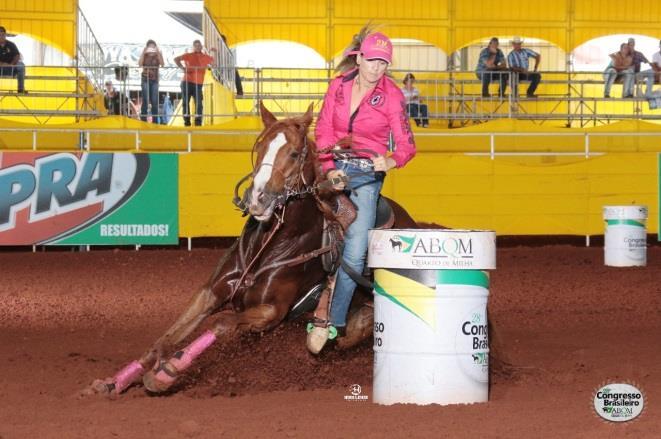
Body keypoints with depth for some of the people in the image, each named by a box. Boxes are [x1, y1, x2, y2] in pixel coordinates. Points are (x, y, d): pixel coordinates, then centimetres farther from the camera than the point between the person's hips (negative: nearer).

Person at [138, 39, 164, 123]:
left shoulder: (157, 55, 8)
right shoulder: (144, 55, 6)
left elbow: (162, 64, -8)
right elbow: (140, 64, -11)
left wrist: (159, 53, -13)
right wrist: (143, 52, -13)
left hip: (155, 80, 2)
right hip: (145, 79, -2)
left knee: (155, 101, -1)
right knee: (145, 100, -8)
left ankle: (155, 121, 2)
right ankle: (143, 120, -8)